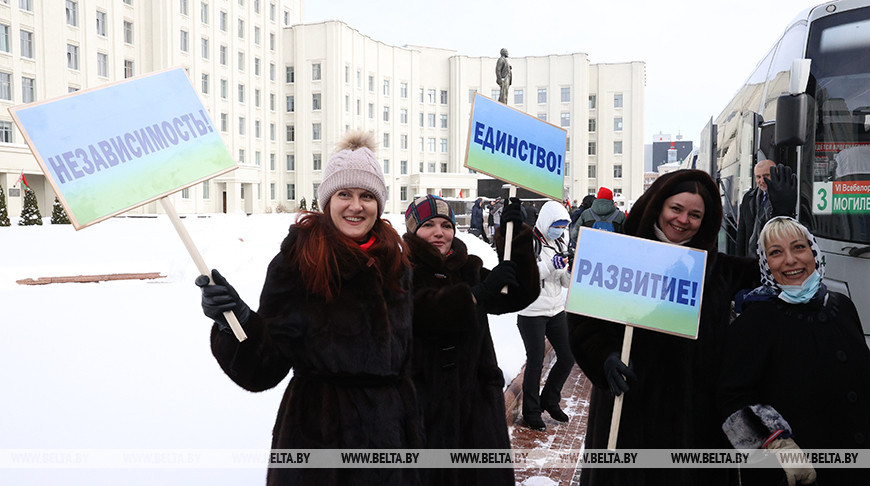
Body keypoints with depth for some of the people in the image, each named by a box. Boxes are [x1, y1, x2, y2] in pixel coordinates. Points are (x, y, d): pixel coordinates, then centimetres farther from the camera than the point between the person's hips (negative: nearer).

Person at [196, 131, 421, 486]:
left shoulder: (393, 263, 3)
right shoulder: (296, 262, -11)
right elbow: (264, 369, -14)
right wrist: (236, 322, -31)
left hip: (389, 429, 4)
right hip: (317, 431, -4)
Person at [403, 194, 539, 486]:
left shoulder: (469, 270, 12)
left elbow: (520, 296, 1)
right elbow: (426, 310, -24)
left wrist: (516, 239, -10)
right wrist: (480, 292, -35)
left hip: (477, 399, 5)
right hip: (423, 402, -4)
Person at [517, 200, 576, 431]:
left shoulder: (561, 244, 9)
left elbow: (566, 282, 9)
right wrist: (551, 265, -32)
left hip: (556, 310, 7)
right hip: (532, 312, -7)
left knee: (567, 357, 9)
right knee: (535, 362, 1)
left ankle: (549, 401, 31)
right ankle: (531, 412, 19)